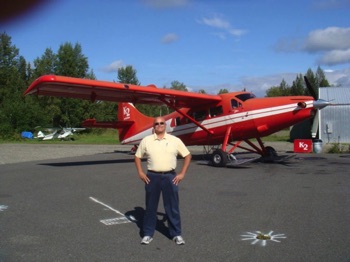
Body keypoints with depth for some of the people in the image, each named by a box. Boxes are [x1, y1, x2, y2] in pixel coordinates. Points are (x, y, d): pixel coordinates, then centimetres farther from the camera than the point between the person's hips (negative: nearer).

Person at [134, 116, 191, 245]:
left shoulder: (175, 140, 1)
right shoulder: (146, 140, 3)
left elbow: (187, 155, 5)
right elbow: (137, 156, 11)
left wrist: (182, 174, 0)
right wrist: (140, 173, 2)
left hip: (170, 177, 0)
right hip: (152, 177, 1)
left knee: (172, 207, 6)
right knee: (150, 206, 9)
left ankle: (176, 234, 19)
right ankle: (148, 234, 22)